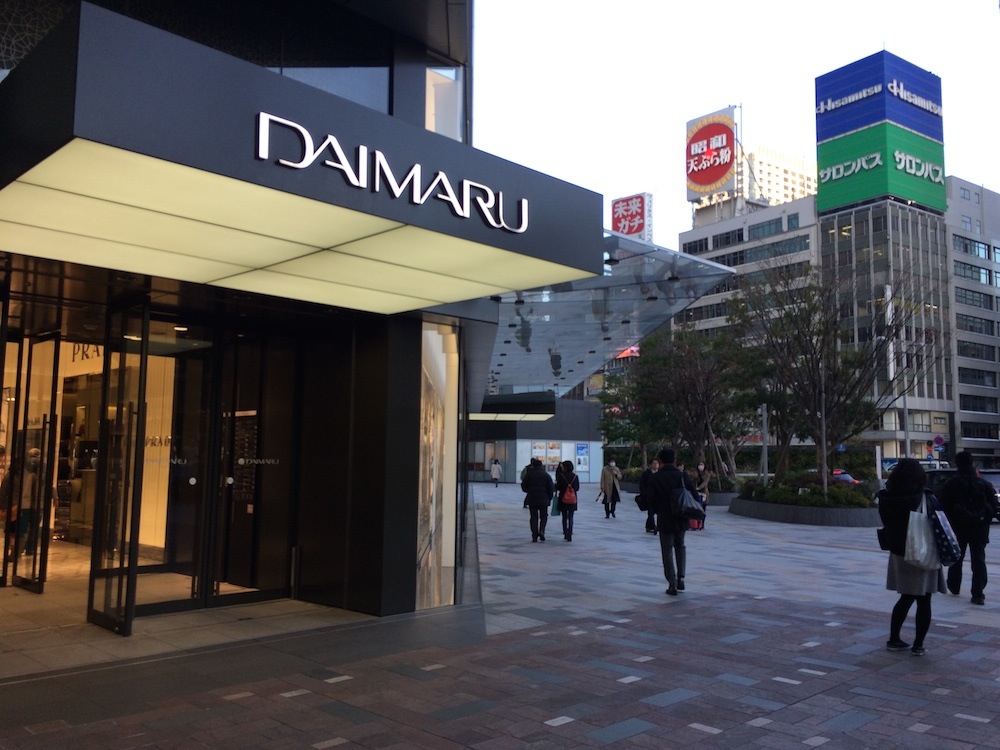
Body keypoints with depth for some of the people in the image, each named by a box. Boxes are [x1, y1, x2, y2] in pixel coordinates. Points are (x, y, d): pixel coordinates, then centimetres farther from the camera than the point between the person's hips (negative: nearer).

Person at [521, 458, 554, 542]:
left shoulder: (528, 474, -1)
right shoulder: (546, 475, -3)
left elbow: (524, 487, 3)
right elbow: (551, 488, -3)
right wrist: (549, 498, 10)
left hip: (532, 499, 1)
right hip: (543, 500, -1)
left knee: (534, 517, 9)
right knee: (543, 516, 14)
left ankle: (534, 536, 4)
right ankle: (541, 531, -9)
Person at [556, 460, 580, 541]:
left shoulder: (561, 476, -11)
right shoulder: (575, 476, -1)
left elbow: (558, 487, -9)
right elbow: (577, 488, 6)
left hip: (563, 499, -2)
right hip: (573, 499, 2)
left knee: (564, 517, 12)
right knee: (571, 518, 7)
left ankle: (566, 534, 10)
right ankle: (569, 535, -5)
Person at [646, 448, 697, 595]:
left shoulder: (655, 478, -10)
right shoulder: (683, 475, -3)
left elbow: (652, 500, -7)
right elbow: (694, 495, -1)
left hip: (665, 520, -3)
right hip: (681, 519, 3)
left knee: (667, 552, 8)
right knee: (680, 546, 24)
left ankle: (672, 585, 7)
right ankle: (681, 577, 11)